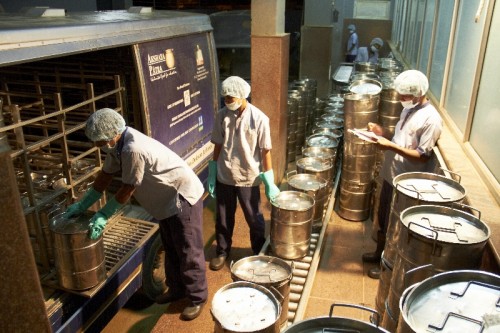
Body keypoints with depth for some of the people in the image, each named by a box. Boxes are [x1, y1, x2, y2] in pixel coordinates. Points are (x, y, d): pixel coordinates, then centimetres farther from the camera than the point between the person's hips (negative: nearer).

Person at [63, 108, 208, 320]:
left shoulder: (133, 149, -33)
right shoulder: (118, 142, -3)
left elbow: (127, 189, -23)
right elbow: (106, 175, 7)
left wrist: (103, 215, -12)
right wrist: (83, 204, 9)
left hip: (183, 196, -10)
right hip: (167, 199, 10)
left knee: (188, 252, 2)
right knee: (171, 249, 21)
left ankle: (197, 298, 18)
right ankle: (176, 289, 37)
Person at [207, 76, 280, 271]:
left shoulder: (259, 119, -14)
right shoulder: (221, 116, -4)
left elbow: (265, 151, -10)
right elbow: (218, 146, 4)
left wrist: (269, 182, -10)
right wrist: (212, 175, 5)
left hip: (248, 179, -3)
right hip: (224, 177, 3)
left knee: (254, 219, 13)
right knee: (223, 219, 16)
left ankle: (259, 253, 36)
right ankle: (222, 252, 38)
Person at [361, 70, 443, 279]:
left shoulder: (431, 119, -20)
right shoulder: (409, 110, 7)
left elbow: (422, 156, -22)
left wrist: (390, 146, -27)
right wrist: (382, 134, -1)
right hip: (391, 174, 9)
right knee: (383, 218, 21)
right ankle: (379, 254, 40)